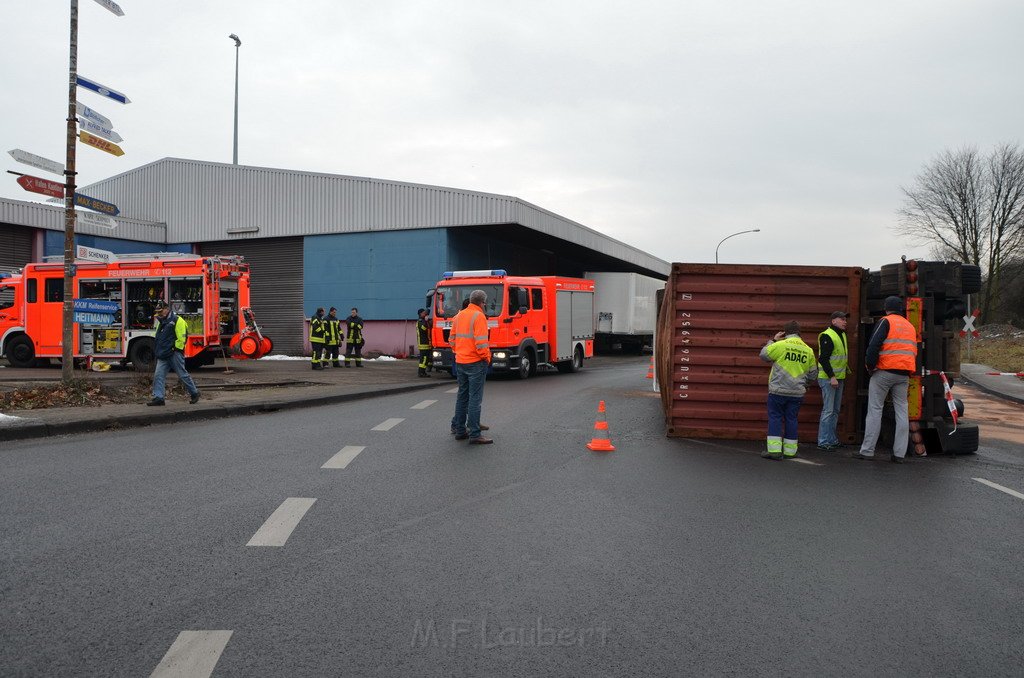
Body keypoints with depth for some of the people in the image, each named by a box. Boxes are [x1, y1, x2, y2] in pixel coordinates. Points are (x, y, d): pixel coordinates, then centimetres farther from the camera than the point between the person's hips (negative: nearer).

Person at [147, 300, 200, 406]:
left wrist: (176, 349, -14)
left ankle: (194, 393, 15)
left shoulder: (177, 320, -9)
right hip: (163, 355, 8)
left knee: (182, 375, 0)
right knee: (158, 375, -1)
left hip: (174, 354, -8)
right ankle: (158, 397, 0)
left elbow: (181, 338, -15)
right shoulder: (161, 322, 18)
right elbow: (158, 338, 26)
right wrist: (157, 350, 17)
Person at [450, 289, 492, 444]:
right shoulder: (479, 316, -13)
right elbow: (481, 341, -20)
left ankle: (459, 429, 23)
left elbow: (452, 338, 15)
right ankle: (474, 434, -4)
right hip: (476, 362, -8)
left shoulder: (459, 315, 11)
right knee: (475, 398, -5)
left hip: (460, 362, 8)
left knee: (462, 396, 17)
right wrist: (486, 357, -8)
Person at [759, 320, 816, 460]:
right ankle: (790, 450, 15)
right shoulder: (808, 350, 7)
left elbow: (764, 355, 0)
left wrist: (772, 340, 10)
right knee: (791, 419, 12)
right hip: (797, 392, 4)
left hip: (778, 390, -4)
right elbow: (813, 373, 12)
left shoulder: (780, 345, -10)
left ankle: (774, 449, -2)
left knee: (775, 418, 3)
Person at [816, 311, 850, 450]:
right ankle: (823, 442, -3)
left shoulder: (842, 335, 15)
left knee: (835, 411, 14)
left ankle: (832, 440, 22)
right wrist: (832, 377, -23)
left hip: (839, 378, 9)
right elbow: (823, 359, -20)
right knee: (828, 410, -8)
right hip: (828, 378, -9)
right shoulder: (827, 336, -14)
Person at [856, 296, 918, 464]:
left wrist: (870, 365, -4)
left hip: (884, 371, -5)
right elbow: (913, 351, 19)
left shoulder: (886, 321, -4)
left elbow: (874, 345, -15)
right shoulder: (910, 326, 18)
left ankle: (867, 451, -2)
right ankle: (899, 454, 6)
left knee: (875, 410, -1)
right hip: (904, 374, 6)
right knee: (902, 412, 7)